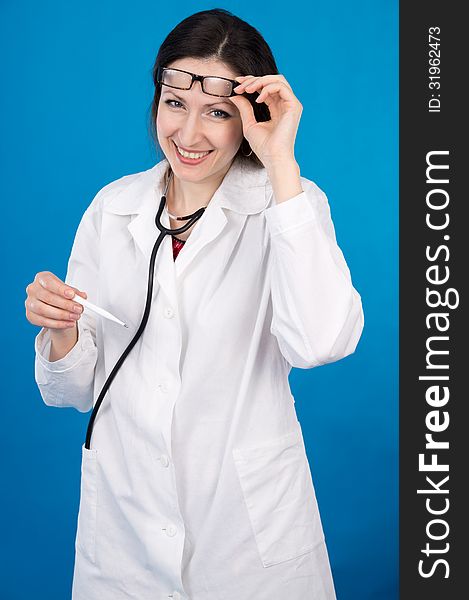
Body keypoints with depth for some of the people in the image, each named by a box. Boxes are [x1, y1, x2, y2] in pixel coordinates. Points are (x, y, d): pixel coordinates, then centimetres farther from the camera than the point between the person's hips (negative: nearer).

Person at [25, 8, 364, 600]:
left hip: (250, 528, -2)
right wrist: (60, 331, -16)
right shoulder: (112, 207, 0)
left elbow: (319, 343, -29)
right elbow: (76, 390, 5)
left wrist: (282, 164, -25)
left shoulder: (288, 202, -8)